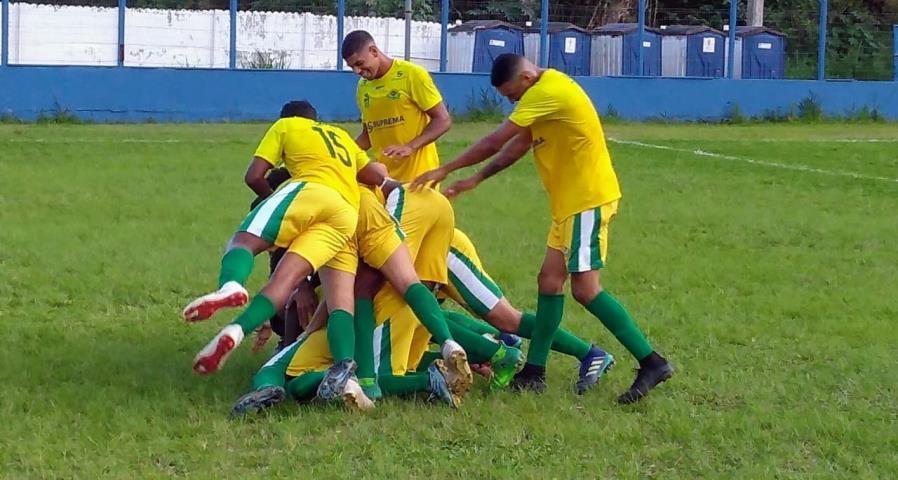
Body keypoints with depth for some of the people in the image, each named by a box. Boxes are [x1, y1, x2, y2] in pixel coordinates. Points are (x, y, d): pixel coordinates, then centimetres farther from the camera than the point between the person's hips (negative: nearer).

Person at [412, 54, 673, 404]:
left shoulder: (546, 92, -19)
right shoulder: (545, 91, 12)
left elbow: (494, 143, -17)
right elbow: (519, 145, 18)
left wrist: (445, 171, -8)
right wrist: (475, 180, 13)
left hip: (589, 199, -10)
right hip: (570, 202, 10)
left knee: (585, 288, -13)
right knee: (550, 280, 9)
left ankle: (652, 363, -11)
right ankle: (534, 373, 13)